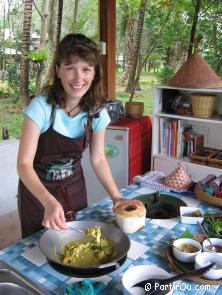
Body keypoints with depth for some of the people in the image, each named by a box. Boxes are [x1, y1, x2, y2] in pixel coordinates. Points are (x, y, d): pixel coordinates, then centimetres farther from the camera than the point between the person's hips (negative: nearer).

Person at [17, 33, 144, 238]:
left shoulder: (97, 111, -13)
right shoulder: (41, 107, -26)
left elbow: (98, 159, -5)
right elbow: (24, 163, -28)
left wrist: (116, 197, -14)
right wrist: (49, 202, -43)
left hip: (74, 187, 4)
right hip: (38, 189, -3)